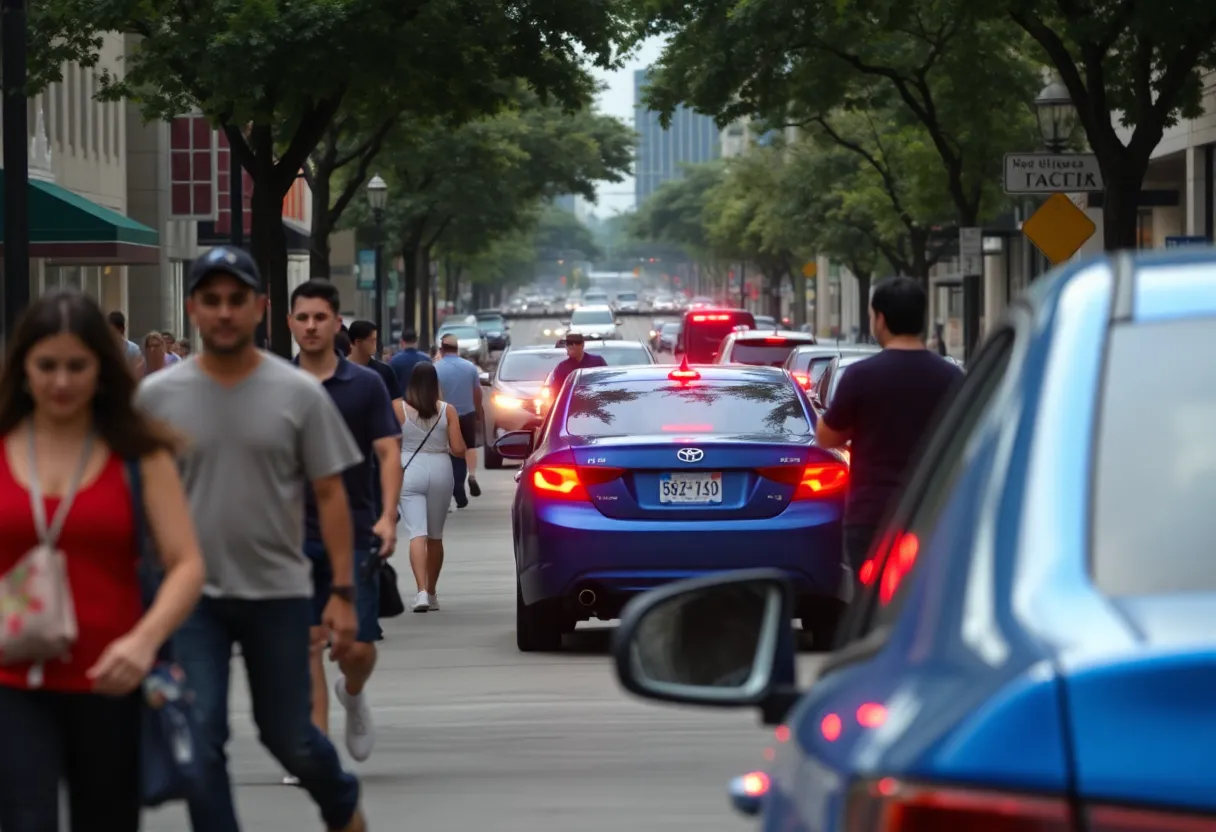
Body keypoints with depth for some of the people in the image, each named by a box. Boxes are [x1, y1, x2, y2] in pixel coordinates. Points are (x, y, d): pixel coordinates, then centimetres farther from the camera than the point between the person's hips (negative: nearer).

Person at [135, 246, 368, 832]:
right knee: (201, 741, -7)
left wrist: (343, 592, -6)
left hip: (277, 592, 0)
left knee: (288, 737, 10)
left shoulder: (299, 394, -3)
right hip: (192, 594, 0)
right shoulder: (157, 396, -1)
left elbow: (330, 494, -1)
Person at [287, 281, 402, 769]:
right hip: (293, 534, 1)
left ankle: (352, 694, 32)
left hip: (355, 533, -1)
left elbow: (388, 453, -2)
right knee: (306, 643, -5)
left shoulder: (365, 386, 2)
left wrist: (387, 517, -14)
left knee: (358, 646, -3)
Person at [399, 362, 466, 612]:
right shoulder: (447, 411, -2)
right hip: (440, 471, 2)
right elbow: (459, 450, -3)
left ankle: (422, 590, -24)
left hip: (410, 472, -2)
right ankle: (431, 592, 26)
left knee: (417, 533, -8)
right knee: (435, 536, 16)